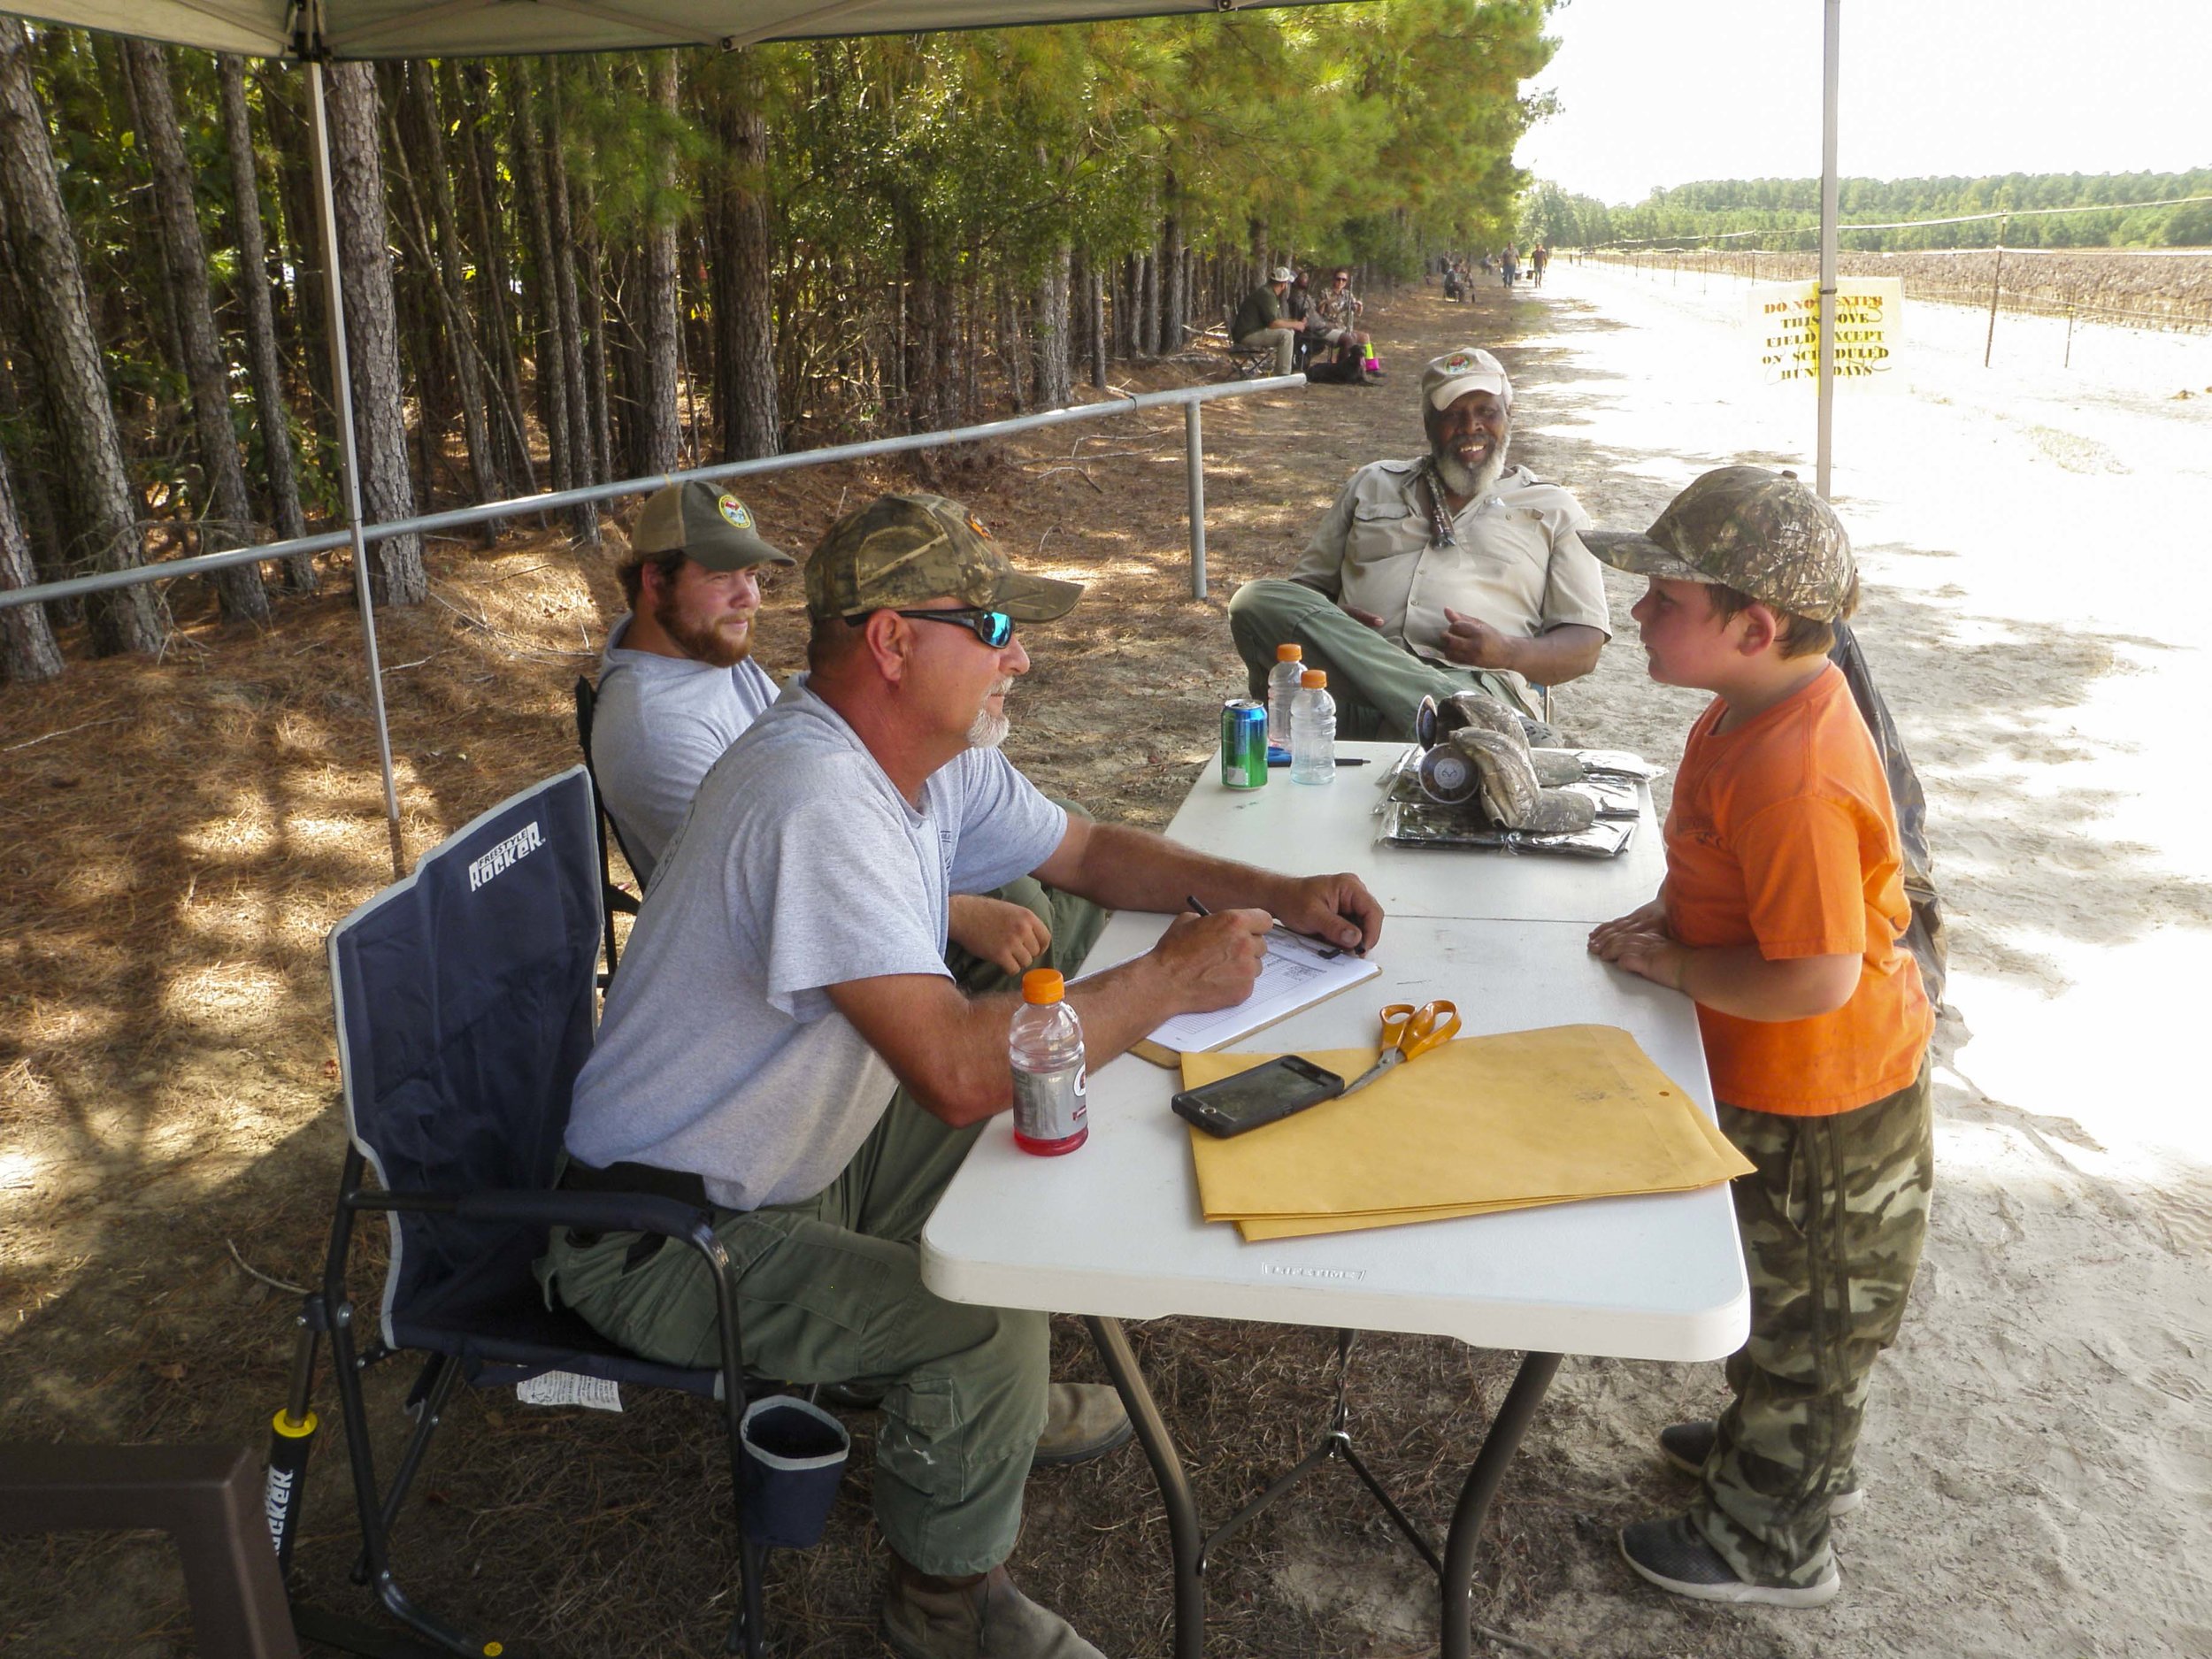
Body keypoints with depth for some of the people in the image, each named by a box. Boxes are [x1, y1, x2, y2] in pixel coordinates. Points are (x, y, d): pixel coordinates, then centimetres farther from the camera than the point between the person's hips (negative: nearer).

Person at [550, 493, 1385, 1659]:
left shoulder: (938, 754, -3)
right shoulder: (816, 798, -33)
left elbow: (1088, 853, 12)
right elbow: (958, 1070, -40)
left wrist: (1278, 895, -2)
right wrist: (1170, 980, -26)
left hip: (803, 1152, 9)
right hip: (661, 1237, -9)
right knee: (988, 1324, -21)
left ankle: (1007, 1408, 30)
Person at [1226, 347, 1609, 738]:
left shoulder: (1552, 510, 22)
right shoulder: (1373, 484, 29)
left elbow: (1586, 646, 14)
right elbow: (1306, 585, 25)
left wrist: (1506, 652, -10)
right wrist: (1329, 624, -2)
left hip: (1472, 681, -4)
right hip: (1353, 671, 4)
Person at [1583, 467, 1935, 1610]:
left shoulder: (1792, 778, -36)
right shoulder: (1760, 706, -3)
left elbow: (1815, 978, -34)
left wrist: (1671, 966, -21)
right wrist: (1676, 914, -1)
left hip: (1815, 1107, -9)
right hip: (1776, 1084, 9)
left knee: (1801, 1313, 14)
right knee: (1779, 1292, 29)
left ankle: (1770, 1543, 36)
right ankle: (1791, 1452, 53)